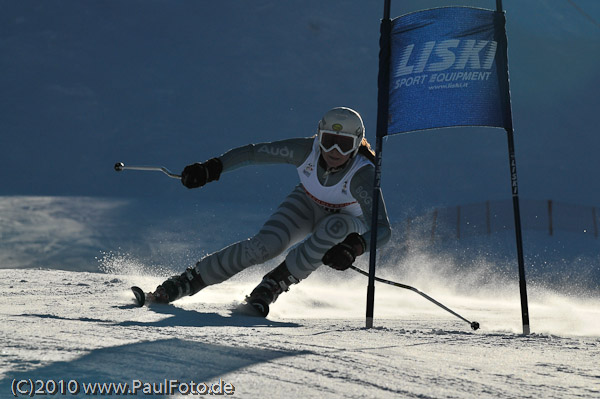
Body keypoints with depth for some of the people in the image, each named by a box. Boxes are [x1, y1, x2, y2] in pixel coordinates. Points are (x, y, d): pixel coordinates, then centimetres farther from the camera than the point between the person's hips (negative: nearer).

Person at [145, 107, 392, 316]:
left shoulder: (362, 175, -36)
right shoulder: (306, 150, -28)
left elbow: (382, 229, -44)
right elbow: (253, 153, -18)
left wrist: (354, 248, -62)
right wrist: (211, 169, -28)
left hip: (348, 224, -2)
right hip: (307, 205, 2)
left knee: (335, 227, -39)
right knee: (265, 246, -25)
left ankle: (271, 287, -27)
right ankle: (186, 282, -13)